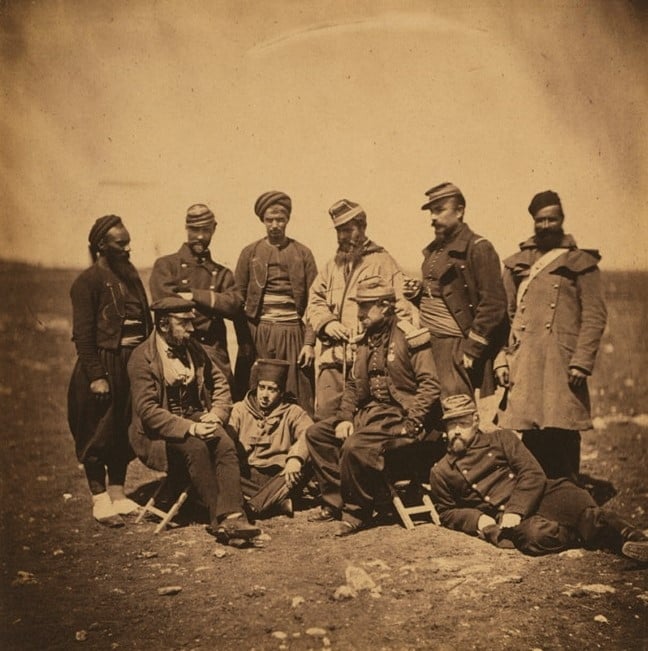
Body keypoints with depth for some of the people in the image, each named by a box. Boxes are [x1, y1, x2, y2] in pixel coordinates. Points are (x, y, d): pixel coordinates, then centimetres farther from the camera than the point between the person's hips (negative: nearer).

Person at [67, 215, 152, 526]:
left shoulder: (131, 276, 14)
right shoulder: (88, 281, -9)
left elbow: (145, 322, 18)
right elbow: (83, 335, -13)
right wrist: (96, 376, -17)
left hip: (132, 366, 7)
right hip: (102, 366, -7)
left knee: (124, 433, 13)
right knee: (97, 436, 3)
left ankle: (118, 495, 25)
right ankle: (100, 500, 14)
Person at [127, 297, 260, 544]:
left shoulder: (194, 349, 9)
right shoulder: (142, 357, -10)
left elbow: (220, 384, 13)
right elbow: (147, 410, -18)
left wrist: (216, 414, -8)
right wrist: (189, 428, -27)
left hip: (196, 419, 5)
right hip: (160, 431, -5)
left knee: (226, 444, -25)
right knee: (196, 447, -33)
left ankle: (231, 516, -34)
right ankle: (218, 517, -23)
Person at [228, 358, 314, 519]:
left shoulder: (292, 412, 10)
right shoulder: (240, 409, 14)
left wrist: (295, 458, -32)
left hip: (279, 478, 0)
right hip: (246, 476, 1)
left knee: (307, 463, -29)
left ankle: (252, 507, -35)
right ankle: (279, 502, -30)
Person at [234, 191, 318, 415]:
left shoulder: (302, 254, 8)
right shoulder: (250, 253, 9)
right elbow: (237, 300, 7)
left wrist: (309, 342, -3)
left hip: (292, 332, 0)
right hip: (257, 334, 0)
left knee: (297, 400, -1)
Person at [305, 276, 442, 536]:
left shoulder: (409, 335, -11)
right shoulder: (367, 341, 14)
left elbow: (430, 386, -16)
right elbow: (353, 385, 17)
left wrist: (409, 424, -22)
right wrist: (345, 417, 1)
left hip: (400, 414, -9)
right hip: (369, 412, 9)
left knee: (355, 446, -31)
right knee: (316, 433, 2)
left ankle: (357, 512, -10)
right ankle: (335, 501, 7)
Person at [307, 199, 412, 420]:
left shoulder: (382, 262, 2)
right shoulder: (332, 266, 22)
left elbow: (400, 310, -4)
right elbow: (314, 302, 21)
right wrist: (326, 323, 0)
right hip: (332, 358, 5)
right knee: (323, 418, 3)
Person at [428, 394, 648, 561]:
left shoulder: (501, 438, 11)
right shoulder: (440, 472, 12)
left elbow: (533, 474, 2)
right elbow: (447, 512, 18)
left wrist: (515, 510, -14)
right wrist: (477, 519, -3)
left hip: (534, 499, 1)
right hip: (498, 517, -1)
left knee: (569, 495, -32)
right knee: (537, 534, -36)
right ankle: (594, 537, -21)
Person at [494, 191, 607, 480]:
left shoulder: (581, 262, 7)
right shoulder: (517, 263, 16)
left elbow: (595, 316, 1)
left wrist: (581, 362, -9)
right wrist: (501, 359, 4)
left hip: (561, 363, -3)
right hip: (523, 364, 3)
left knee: (562, 435, -5)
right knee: (531, 437, 4)